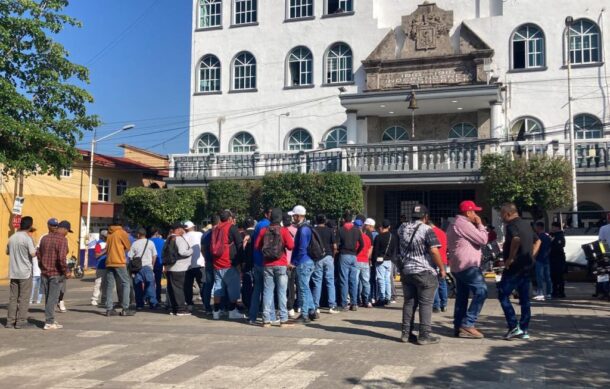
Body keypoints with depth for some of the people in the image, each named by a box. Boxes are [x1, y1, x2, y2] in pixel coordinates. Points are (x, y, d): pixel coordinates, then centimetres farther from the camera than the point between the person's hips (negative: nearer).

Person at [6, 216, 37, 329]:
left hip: (13, 272, 7)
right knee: (24, 298, 0)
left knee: (13, 297, 11)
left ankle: (10, 321, 13)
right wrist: (37, 250, -2)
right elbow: (33, 253, -22)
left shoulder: (12, 237, 9)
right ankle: (21, 321, 1)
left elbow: (7, 252, 22)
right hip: (25, 273, -6)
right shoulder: (27, 238, -14)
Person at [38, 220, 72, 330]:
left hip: (45, 272, 7)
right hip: (56, 273, -7)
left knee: (48, 297, 15)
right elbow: (61, 258, -23)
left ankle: (50, 320, 22)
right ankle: (49, 323, 2)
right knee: (53, 298, -1)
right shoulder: (62, 239, -14)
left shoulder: (45, 238, 9)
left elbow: (38, 254, 13)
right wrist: (66, 271, -14)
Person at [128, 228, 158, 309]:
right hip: (148, 266, 0)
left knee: (138, 286, 6)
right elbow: (154, 256, 4)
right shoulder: (150, 243, 2)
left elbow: (130, 257, 1)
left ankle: (139, 304, 7)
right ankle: (153, 303, -3)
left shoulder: (134, 244, 1)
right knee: (150, 285, 2)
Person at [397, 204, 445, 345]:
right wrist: (442, 269, -9)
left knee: (409, 302, 12)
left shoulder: (403, 228, 6)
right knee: (425, 304, 0)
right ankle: (424, 335, 1)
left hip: (406, 271, 6)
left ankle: (406, 333, 15)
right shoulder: (427, 230, -12)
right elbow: (434, 251, -18)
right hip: (424, 273, -6)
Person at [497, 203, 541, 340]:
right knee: (524, 299, 11)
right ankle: (524, 330, 15)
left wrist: (510, 258, -23)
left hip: (515, 267, -9)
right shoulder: (526, 224, 17)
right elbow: (537, 241, 27)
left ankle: (514, 327, -8)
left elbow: (516, 239, -32)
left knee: (503, 295, -3)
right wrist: (531, 256, 18)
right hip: (527, 266, 9)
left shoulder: (512, 225, -12)